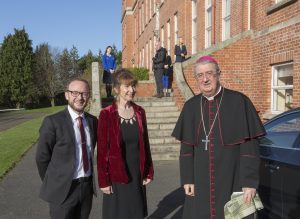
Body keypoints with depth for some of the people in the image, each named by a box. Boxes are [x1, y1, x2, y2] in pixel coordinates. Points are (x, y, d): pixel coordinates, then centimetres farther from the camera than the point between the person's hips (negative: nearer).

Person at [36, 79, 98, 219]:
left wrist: (88, 179, 13)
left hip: (87, 186, 5)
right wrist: (52, 183, 2)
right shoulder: (53, 122, -14)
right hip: (63, 189, -5)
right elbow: (42, 157, -8)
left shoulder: (92, 121, 2)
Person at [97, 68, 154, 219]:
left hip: (137, 174, 4)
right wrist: (103, 180, -10)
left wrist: (149, 172, 6)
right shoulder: (106, 114, -12)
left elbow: (145, 144, 6)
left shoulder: (139, 112, 1)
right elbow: (102, 150, -10)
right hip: (116, 176, -4)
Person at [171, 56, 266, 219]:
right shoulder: (191, 106, 1)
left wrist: (250, 182, -12)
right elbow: (186, 147, 4)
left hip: (233, 180, -3)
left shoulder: (239, 102, -9)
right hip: (200, 181, 3)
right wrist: (187, 179, 0)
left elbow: (249, 145, -9)